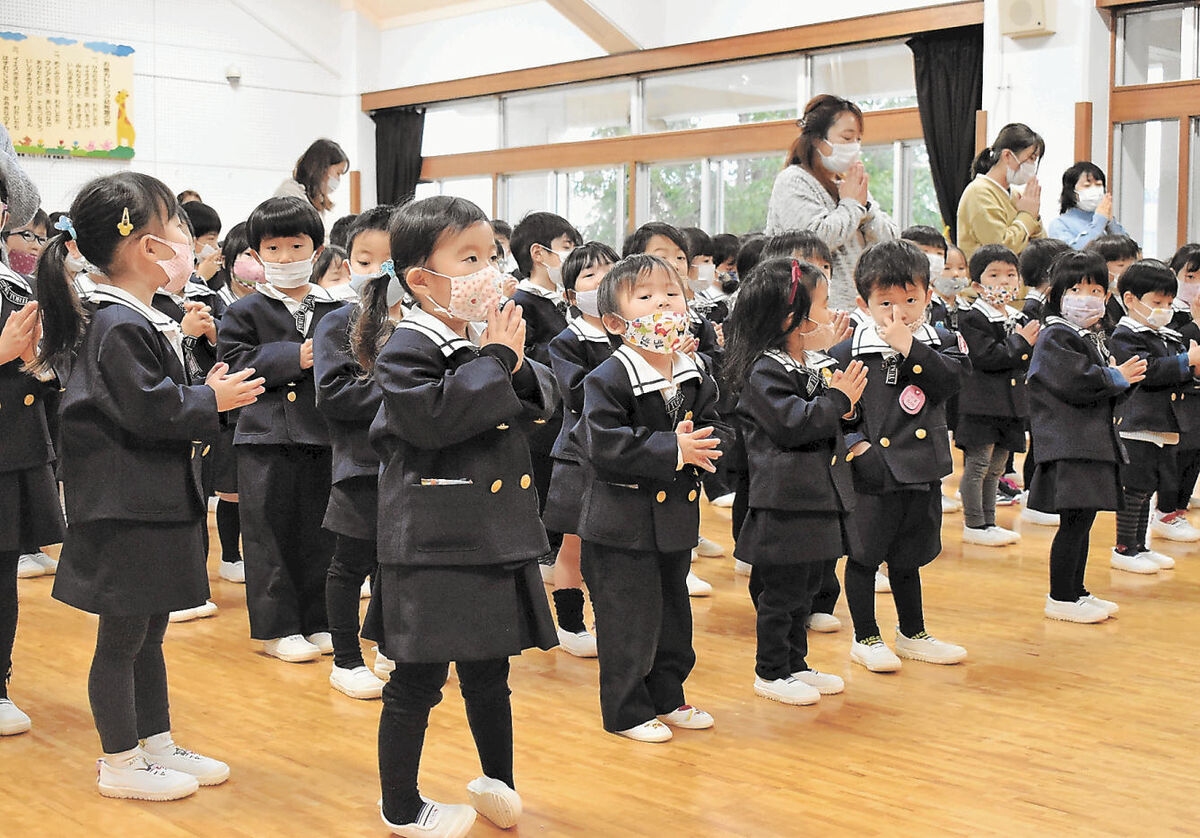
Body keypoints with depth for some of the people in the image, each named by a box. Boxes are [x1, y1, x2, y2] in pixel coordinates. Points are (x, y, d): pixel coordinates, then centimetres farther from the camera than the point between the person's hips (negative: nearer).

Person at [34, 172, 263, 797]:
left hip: (158, 505, 10)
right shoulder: (120, 328, -19)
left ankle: (157, 744, 31)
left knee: (148, 634, 19)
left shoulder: (142, 321, 11)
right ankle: (120, 763, 17)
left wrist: (209, 391, 4)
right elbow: (149, 412, -23)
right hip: (126, 511, -10)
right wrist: (211, 400, -11)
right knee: (121, 640, 4)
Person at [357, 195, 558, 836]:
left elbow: (540, 401, 10)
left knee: (489, 672, 20)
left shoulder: (488, 335, 8)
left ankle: (497, 781, 38)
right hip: (432, 545, -7)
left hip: (497, 536, 7)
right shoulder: (406, 349, -13)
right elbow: (436, 417, -26)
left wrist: (516, 364, -10)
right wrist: (495, 361, -20)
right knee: (417, 681, 5)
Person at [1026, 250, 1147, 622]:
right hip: (1068, 446, -10)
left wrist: (1124, 379, 1)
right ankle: (1060, 599, -2)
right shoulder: (1055, 338, -10)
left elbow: (1106, 391, 22)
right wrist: (1117, 378, -9)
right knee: (1074, 520, -9)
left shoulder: (1092, 338, 19)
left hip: (1093, 440, 10)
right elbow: (1077, 383, -22)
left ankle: (1076, 591, 23)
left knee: (1085, 517, 13)